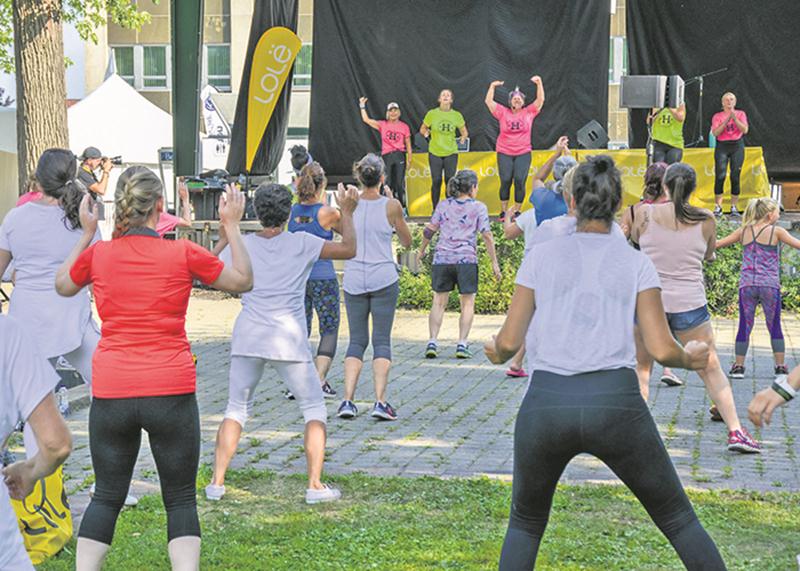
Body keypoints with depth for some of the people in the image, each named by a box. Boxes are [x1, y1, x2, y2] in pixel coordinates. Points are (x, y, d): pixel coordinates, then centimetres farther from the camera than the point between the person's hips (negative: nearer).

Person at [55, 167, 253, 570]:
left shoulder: (97, 254, -1)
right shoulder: (183, 254, -7)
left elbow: (62, 285, 21)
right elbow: (243, 281, 8)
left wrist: (86, 233, 24)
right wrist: (232, 227, 14)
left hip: (111, 393, 2)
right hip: (171, 392, -2)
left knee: (107, 496, 15)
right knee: (180, 498, 9)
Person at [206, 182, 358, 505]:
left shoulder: (242, 245, 3)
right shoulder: (301, 243, -3)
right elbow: (348, 249, -1)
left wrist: (225, 235, 23)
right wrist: (347, 212, 11)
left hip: (248, 339, 2)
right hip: (289, 341, -2)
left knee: (236, 409, 14)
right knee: (314, 410, 10)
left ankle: (217, 481, 8)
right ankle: (315, 486, 3)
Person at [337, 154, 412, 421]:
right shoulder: (391, 205, -6)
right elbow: (407, 242, 8)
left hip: (353, 280, 2)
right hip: (383, 279, -2)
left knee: (357, 341, 9)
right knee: (382, 341, 2)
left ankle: (348, 400, -3)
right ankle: (380, 401, -8)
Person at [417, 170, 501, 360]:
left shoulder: (443, 205, 9)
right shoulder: (478, 207, 2)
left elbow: (429, 231, 8)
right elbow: (487, 236, -2)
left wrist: (421, 251, 22)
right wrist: (494, 262, 2)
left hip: (442, 258, 2)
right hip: (466, 259, -2)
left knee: (439, 301, 9)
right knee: (467, 303, 7)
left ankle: (432, 342, 0)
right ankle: (462, 344, 0)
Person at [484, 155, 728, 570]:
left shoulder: (541, 256, 8)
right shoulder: (636, 263, 8)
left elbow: (509, 341, 5)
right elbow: (662, 350, 0)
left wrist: (496, 353, 28)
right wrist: (690, 359, 22)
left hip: (546, 402, 1)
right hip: (616, 400, 0)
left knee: (525, 524, 23)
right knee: (678, 519, 15)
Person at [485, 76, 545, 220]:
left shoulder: (529, 112, 6)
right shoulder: (503, 112, 6)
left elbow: (540, 100, 2)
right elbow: (489, 101, 5)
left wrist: (539, 83, -5)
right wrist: (492, 86, 0)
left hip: (523, 153, 0)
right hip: (504, 153, 0)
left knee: (520, 181, -9)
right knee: (505, 181, -6)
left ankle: (517, 211, 3)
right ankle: (503, 211, 6)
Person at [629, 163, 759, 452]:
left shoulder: (647, 213, -6)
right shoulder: (706, 220, -4)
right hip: (690, 306, 0)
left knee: (640, 367, 18)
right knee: (710, 369, 11)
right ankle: (736, 431, 7)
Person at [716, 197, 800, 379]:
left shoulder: (744, 231, 8)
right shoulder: (776, 231, -2)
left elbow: (718, 243, 13)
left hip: (746, 284, 3)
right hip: (769, 285, -3)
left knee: (745, 326, 8)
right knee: (774, 326, 7)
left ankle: (738, 367, 9)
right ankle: (780, 367, 7)